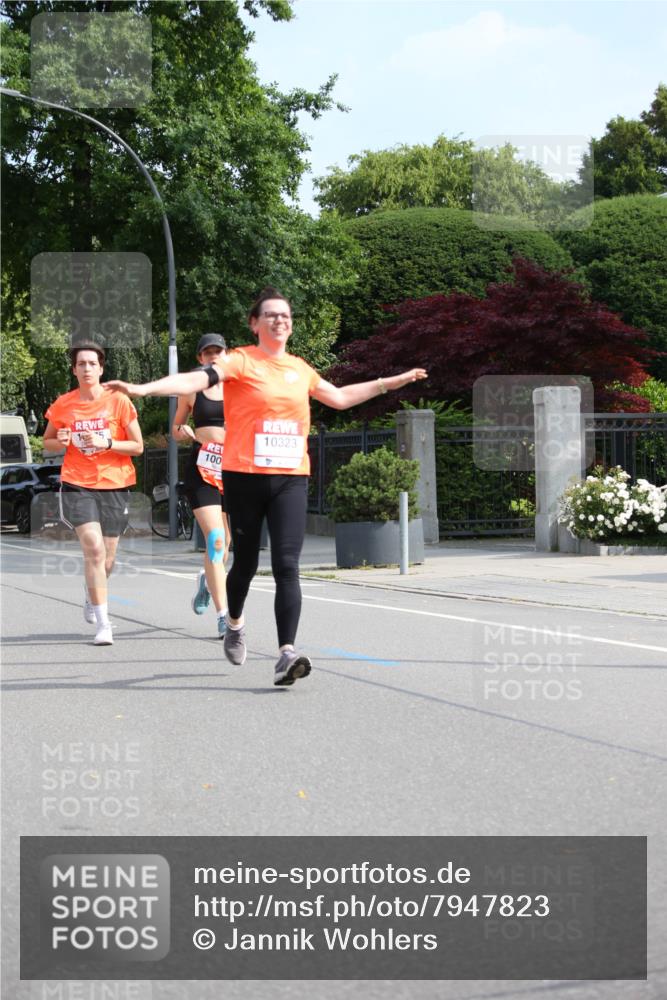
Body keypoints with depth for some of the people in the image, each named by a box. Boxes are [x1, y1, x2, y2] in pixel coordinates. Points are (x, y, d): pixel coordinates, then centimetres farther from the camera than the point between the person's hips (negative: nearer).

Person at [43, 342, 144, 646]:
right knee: (94, 549, -18)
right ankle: (103, 623, -12)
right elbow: (47, 441, 15)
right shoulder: (63, 405, 1)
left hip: (114, 486, 1)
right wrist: (61, 442, -8)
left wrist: (106, 443, -18)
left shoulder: (118, 401, -4)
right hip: (77, 485, -1)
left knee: (106, 559, 10)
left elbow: (138, 446, -2)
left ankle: (91, 597, 44)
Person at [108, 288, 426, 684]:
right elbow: (197, 379, -18)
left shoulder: (300, 368, 14)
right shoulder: (241, 361, -3)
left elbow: (339, 397, 30)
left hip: (291, 477, 3)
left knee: (287, 565, -10)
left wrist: (390, 383, 35)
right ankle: (235, 623, 41)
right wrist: (143, 388, -33)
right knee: (246, 562, 11)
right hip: (245, 475, -3)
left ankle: (287, 653, -16)